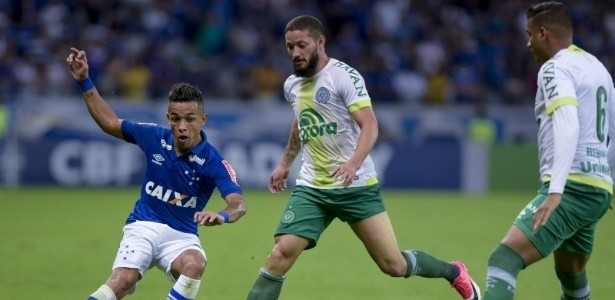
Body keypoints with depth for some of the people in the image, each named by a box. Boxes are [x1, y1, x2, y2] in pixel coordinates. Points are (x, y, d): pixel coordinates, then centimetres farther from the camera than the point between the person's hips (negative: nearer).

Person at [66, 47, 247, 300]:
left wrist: (222, 216, -50)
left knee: (194, 263, -36)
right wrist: (84, 82, 5)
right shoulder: (155, 138, -4)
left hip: (182, 236, -1)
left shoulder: (213, 161, -13)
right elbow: (109, 122, 11)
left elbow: (238, 203, -26)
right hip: (144, 226, 1)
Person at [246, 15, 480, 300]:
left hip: (357, 186, -5)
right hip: (311, 188, 5)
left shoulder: (344, 76, -12)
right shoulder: (291, 85, 9)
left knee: (394, 265, -2)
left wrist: (354, 163, -36)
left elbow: (369, 125, -20)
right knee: (281, 254, -15)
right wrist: (285, 162, 31)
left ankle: (454, 272, 27)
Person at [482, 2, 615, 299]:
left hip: (572, 188, -9)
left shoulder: (555, 68, -6)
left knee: (503, 260, -23)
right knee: (571, 274, 29)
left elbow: (568, 127, -21)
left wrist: (555, 192, -30)